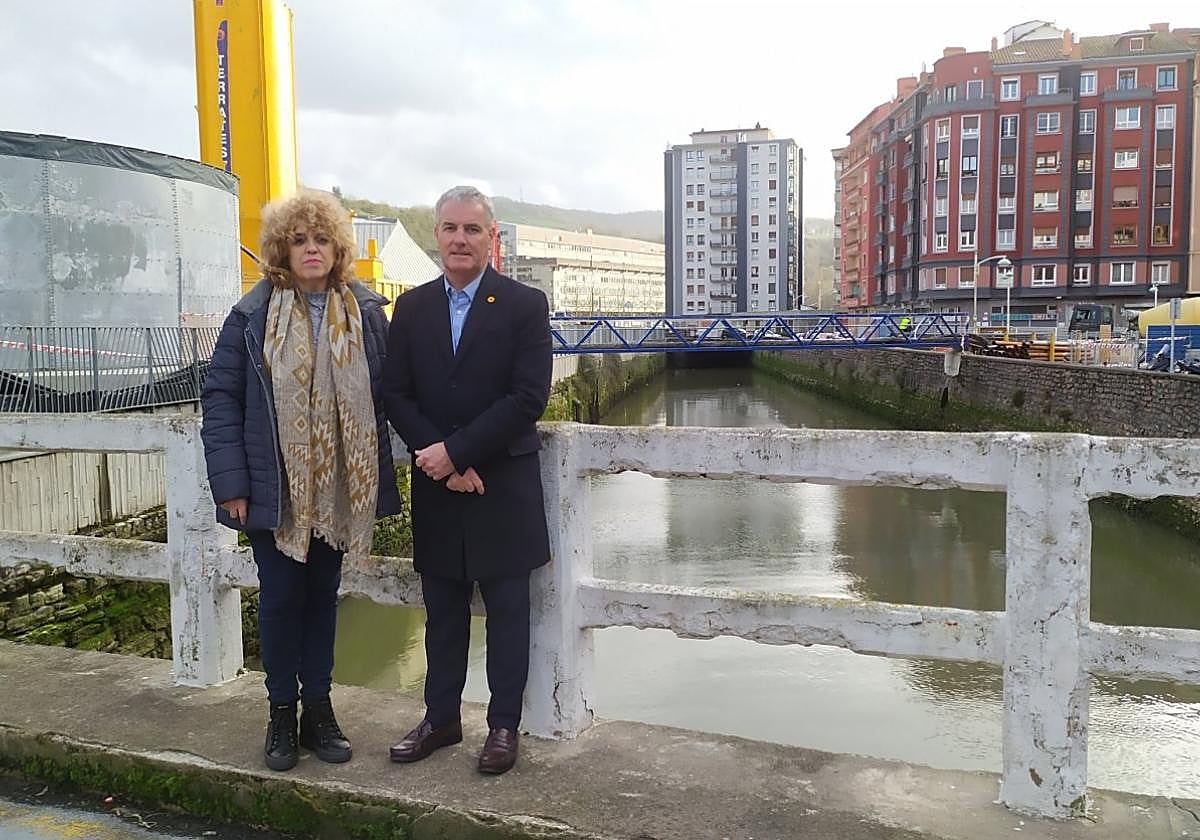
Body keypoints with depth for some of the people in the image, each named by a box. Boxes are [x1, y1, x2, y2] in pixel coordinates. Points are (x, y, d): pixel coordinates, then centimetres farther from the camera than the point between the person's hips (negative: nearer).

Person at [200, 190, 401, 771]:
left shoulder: (366, 312, 2)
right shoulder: (253, 315, -4)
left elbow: (382, 395, 3)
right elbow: (221, 397, -5)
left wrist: (378, 476, -2)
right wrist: (231, 482, -11)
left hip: (340, 487, 2)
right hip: (275, 489, -2)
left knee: (323, 595, 13)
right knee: (281, 598, 7)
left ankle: (318, 708, 27)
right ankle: (282, 714, 24)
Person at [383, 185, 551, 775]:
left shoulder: (525, 305, -5)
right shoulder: (411, 308, 6)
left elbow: (529, 398, -13)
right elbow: (397, 395, 1)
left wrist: (455, 451, -17)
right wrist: (445, 463, -12)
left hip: (503, 487, -3)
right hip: (436, 487, 3)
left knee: (507, 612, 8)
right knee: (442, 612, 15)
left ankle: (504, 725, 21)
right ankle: (441, 718, 29)